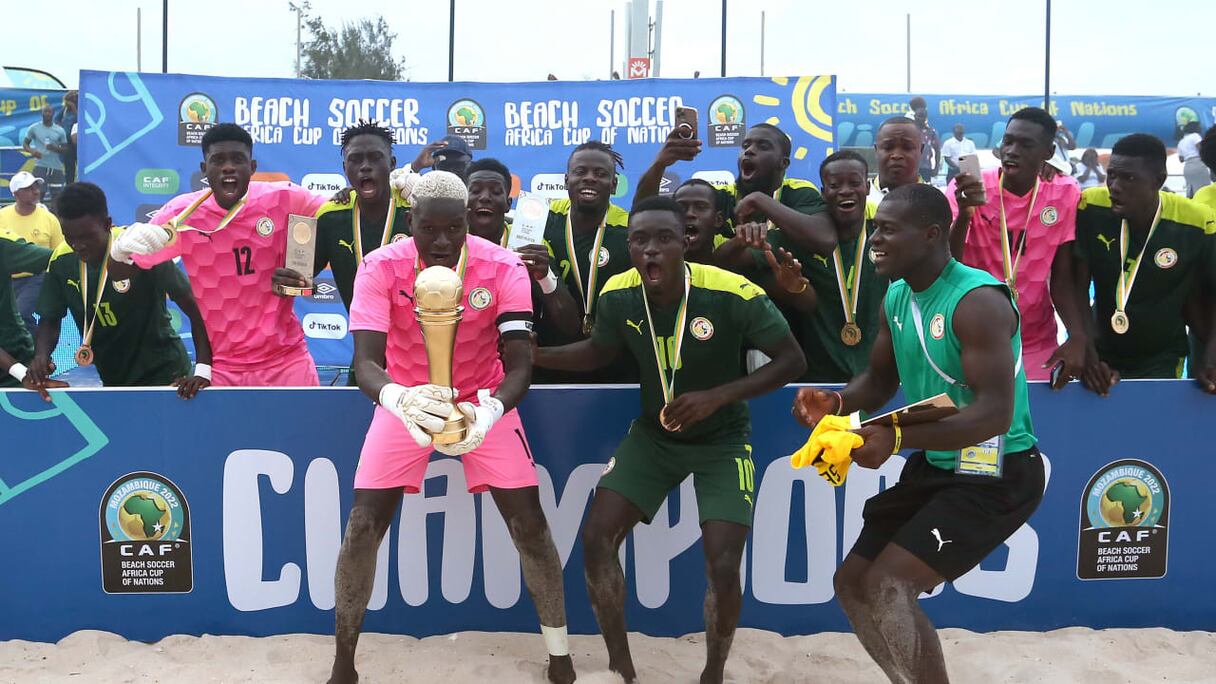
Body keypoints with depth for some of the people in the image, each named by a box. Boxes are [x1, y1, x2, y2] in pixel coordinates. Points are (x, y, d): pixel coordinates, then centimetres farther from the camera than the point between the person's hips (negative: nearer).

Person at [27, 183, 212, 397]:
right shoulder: (61, 262, -6)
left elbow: (193, 307, -19)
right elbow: (50, 322, 4)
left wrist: (203, 370, -27)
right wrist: (41, 356, -17)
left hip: (165, 376, -4)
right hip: (112, 383, 4)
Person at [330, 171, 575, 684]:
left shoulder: (503, 269, -20)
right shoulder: (380, 268, -21)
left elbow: (518, 364, -24)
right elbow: (365, 362, -30)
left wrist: (490, 411, -46)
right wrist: (400, 400, -53)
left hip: (483, 401, 0)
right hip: (404, 400, 0)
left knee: (529, 523, -6)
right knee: (364, 525, -7)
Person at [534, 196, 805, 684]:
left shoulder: (735, 294, -27)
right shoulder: (618, 295, -15)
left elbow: (792, 361, -17)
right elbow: (598, 351, 6)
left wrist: (718, 396, -28)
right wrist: (532, 354, -10)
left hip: (722, 440, -3)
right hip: (653, 433, 4)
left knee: (723, 567, -14)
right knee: (596, 539, -7)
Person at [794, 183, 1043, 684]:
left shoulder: (978, 302, -23)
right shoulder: (895, 298, 3)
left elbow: (995, 415, -29)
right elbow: (879, 381, 15)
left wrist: (897, 438, -38)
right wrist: (836, 403, -7)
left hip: (995, 475, -9)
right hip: (933, 466, 9)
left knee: (886, 588, -18)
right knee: (852, 582, 12)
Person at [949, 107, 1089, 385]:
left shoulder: (1065, 194, -5)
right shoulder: (965, 190, -9)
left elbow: (1061, 280, -2)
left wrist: (1078, 337, -17)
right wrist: (964, 213, -32)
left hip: (1037, 345, 1)